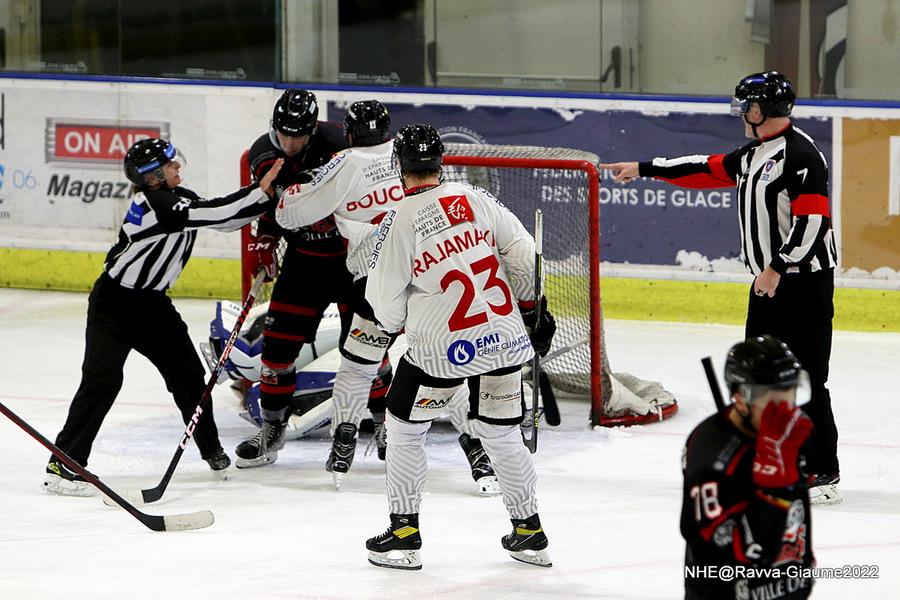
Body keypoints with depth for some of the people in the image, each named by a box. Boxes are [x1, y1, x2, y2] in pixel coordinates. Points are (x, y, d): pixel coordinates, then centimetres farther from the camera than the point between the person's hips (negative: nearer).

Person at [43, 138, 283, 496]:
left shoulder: (180, 198, 4)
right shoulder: (153, 203, -25)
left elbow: (221, 219, 6)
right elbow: (212, 215, -32)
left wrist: (267, 198, -9)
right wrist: (261, 190, -32)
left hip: (151, 303, 9)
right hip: (113, 302, -9)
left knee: (188, 372, 10)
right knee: (102, 380, -16)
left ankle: (211, 450, 28)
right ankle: (63, 466, -15)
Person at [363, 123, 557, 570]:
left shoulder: (398, 223, -9)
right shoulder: (475, 199, 2)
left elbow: (385, 300, -4)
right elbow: (521, 252, 3)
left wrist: (395, 324, 18)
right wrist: (532, 307, 16)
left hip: (441, 348, -4)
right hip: (505, 339, 4)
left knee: (405, 426, 15)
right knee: (501, 432, 18)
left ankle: (403, 533, 14)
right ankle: (529, 532, 22)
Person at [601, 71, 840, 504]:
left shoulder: (800, 155, -17)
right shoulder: (756, 154, 14)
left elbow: (813, 220, -24)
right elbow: (708, 170, 22)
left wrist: (777, 268, -25)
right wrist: (644, 169, 24)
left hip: (804, 283, -10)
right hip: (770, 280, 10)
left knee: (803, 378, -10)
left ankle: (824, 472, -7)